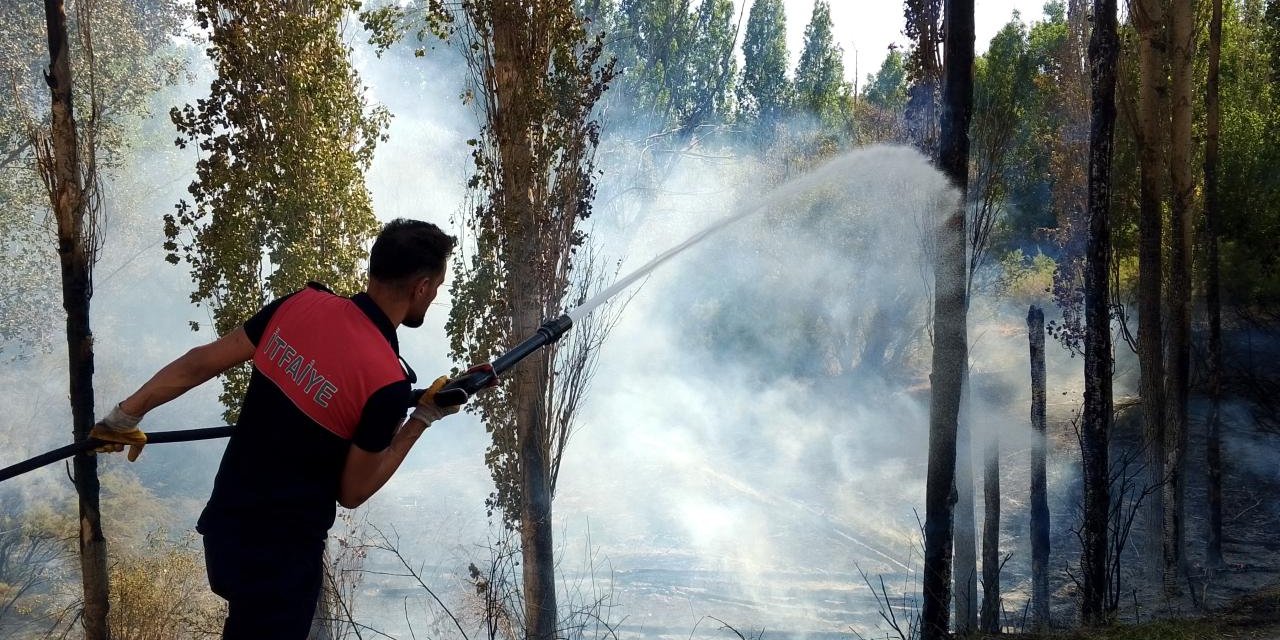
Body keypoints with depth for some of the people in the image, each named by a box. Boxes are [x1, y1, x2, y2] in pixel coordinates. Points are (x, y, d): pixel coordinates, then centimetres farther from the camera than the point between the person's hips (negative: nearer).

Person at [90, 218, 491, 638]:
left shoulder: (302, 305, -7)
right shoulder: (388, 383, -23)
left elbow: (199, 364, -1)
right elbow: (352, 493, -11)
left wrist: (125, 415, 11)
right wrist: (423, 420, -3)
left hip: (225, 525, 6)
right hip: (281, 554, -6)